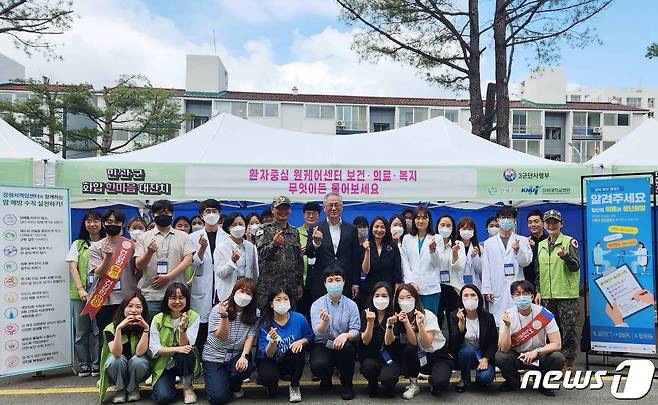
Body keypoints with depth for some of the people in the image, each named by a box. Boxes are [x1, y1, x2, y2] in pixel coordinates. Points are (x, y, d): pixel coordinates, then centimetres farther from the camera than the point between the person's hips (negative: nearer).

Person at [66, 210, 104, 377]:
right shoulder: (78, 244, 10)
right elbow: (73, 268, 2)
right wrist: (80, 289, -10)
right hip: (80, 293, 1)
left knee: (98, 329, 0)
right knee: (81, 330, 4)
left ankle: (96, 364, 11)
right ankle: (84, 364, 15)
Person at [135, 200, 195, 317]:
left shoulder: (183, 236, 10)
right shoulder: (143, 238, 11)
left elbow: (188, 260, 0)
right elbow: (138, 265, 4)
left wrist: (168, 277, -10)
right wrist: (149, 252, -17)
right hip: (150, 295, 0)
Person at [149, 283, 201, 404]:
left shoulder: (193, 317, -9)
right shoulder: (158, 319, -6)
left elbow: (185, 345, -18)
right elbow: (154, 350, -12)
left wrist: (182, 329, -37)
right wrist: (176, 349, -28)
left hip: (184, 363, 1)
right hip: (163, 365, 0)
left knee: (185, 352, -34)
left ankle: (187, 387, -9)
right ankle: (171, 382, 10)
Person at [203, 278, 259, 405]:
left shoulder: (254, 314, -1)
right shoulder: (218, 309, -10)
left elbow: (250, 337, -6)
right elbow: (222, 337, -13)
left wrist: (244, 356, -23)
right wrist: (224, 317, -30)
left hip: (236, 355, 2)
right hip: (214, 356, -2)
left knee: (247, 367, -33)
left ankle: (235, 386, 5)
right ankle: (216, 379, 23)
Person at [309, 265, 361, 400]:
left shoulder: (351, 305, 1)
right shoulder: (317, 304, -1)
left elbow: (355, 332, -8)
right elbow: (317, 332, -15)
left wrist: (346, 335, -32)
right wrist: (325, 321, -38)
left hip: (343, 346, 1)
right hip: (322, 346, 0)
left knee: (347, 346, -34)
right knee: (318, 365, -32)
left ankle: (346, 384, -6)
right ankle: (326, 378, 10)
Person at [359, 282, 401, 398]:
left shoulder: (394, 315, -7)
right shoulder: (366, 313, -4)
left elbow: (388, 342, -14)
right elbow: (365, 341, -10)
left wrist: (390, 325, -32)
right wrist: (370, 322, -26)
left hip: (389, 356, -1)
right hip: (370, 355, 2)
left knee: (387, 378, -29)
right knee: (370, 366, -31)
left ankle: (389, 385, 9)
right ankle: (372, 384, 3)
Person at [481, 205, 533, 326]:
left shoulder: (522, 241, 10)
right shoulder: (489, 243, 10)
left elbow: (526, 262, 1)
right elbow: (486, 268, 6)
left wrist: (518, 250, -18)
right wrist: (487, 290, -1)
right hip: (497, 291, 0)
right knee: (498, 324, 1)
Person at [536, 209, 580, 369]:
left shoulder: (570, 242, -2)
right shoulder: (541, 245, 14)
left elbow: (576, 266, -10)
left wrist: (565, 256, -29)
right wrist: (538, 291, 11)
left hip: (567, 295, -5)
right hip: (547, 296, 5)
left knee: (568, 330, -2)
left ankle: (568, 363, 8)